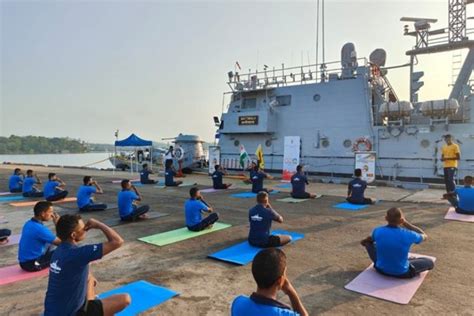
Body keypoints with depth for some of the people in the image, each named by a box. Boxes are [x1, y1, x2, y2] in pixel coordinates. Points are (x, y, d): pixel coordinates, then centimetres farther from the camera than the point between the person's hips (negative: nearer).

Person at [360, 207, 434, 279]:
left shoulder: (377, 231, -17)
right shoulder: (408, 235, -23)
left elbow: (372, 239, 7)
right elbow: (424, 236, 0)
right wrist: (406, 223, -1)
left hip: (381, 269, 2)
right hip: (402, 273, -2)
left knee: (369, 241, 25)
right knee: (430, 262, 19)